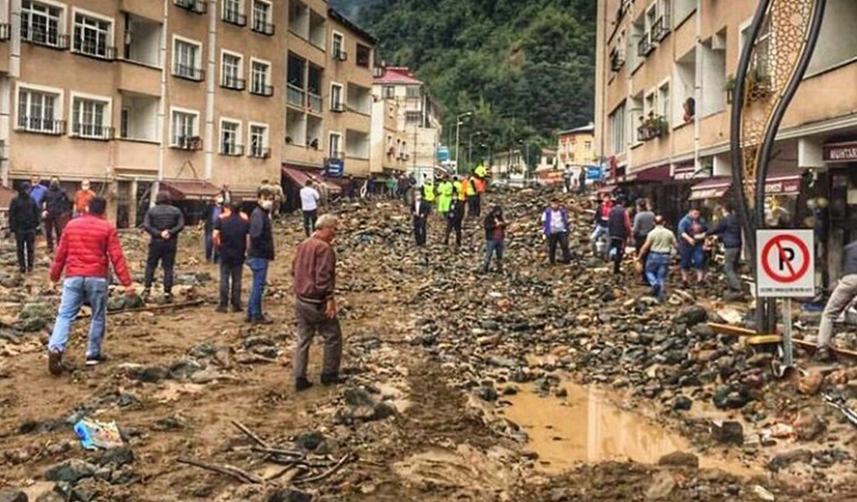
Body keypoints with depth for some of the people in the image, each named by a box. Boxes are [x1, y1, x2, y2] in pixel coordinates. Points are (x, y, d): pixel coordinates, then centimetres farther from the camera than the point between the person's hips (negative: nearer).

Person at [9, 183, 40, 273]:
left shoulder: (32, 200, 6)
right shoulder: (15, 201, -4)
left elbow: (36, 213, 12)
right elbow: (12, 215, -5)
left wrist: (37, 224, 6)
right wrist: (13, 227, -9)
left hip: (31, 228, 2)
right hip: (20, 229, -2)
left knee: (31, 248, 6)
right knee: (21, 248, 4)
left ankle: (30, 265, 14)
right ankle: (22, 266, 11)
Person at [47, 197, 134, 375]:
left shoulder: (71, 225, 10)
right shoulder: (107, 228, 0)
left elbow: (61, 253, 14)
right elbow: (117, 257, -4)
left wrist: (55, 275, 27)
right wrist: (127, 283, -4)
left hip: (73, 277, 2)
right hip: (97, 278, -2)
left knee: (65, 315, 1)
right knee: (98, 317, 11)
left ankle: (55, 348, -19)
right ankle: (93, 354, 14)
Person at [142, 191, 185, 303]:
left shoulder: (151, 211, 2)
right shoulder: (176, 211, 4)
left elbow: (146, 226, -8)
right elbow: (181, 225, -5)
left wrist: (158, 234, -11)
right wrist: (170, 232, -11)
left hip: (156, 242, 0)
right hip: (171, 243, 0)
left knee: (150, 265, 13)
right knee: (168, 268, 3)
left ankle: (147, 289, 6)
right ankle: (167, 293, 2)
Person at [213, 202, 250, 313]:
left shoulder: (221, 219, -2)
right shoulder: (245, 219, 3)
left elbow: (215, 235, -11)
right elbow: (249, 236, -3)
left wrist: (217, 246, 4)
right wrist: (247, 251, 5)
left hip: (225, 253, -1)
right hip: (239, 254, 1)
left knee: (224, 279, 5)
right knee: (237, 279, 7)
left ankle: (223, 304, 5)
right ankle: (236, 305, 8)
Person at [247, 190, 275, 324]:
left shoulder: (264, 213, 15)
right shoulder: (258, 214, -15)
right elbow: (256, 235, -25)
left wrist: (269, 251, 7)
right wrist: (268, 250, -18)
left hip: (261, 255, 10)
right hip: (259, 256, -10)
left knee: (257, 285, 16)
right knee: (259, 285, -3)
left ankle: (251, 313, 24)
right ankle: (256, 316, 3)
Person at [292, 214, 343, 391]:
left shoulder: (303, 245, 11)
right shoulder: (324, 248, -17)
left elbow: (294, 270, 18)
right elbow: (324, 276, -23)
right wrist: (330, 299, -20)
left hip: (300, 300, 9)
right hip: (317, 302, -9)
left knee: (303, 340, 12)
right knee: (333, 337, 7)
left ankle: (300, 378, 12)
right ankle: (329, 375, 15)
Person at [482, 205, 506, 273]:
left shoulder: (500, 218, 13)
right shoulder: (488, 218, -4)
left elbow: (504, 227, 18)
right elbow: (486, 226, -16)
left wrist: (503, 224, -5)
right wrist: (496, 225, -23)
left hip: (500, 239, 5)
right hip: (491, 240, -5)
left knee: (500, 255, 8)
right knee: (489, 255, -3)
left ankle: (500, 268, 16)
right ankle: (485, 269, 3)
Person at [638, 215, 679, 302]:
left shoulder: (652, 233, -9)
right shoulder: (669, 233, 0)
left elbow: (646, 246, -9)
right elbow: (676, 245, 4)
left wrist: (639, 256, 0)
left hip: (654, 255, -2)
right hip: (665, 257, 3)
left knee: (649, 271, 18)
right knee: (662, 277, 8)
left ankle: (654, 283, -10)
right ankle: (661, 296, 7)